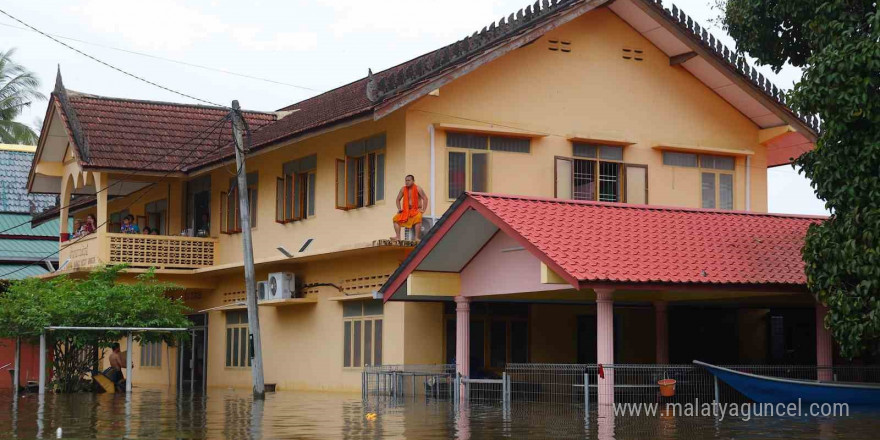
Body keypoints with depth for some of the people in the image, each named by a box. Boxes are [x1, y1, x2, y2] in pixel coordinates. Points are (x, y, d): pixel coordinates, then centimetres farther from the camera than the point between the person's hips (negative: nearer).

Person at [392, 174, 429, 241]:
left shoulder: (417, 189, -6)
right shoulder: (403, 189, 5)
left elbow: (425, 199, -9)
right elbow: (398, 199, 17)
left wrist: (423, 210, -16)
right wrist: (399, 208, 3)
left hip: (417, 210, -5)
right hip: (406, 210, 5)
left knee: (418, 218, -38)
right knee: (396, 218, -15)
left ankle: (417, 238, -37)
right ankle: (398, 236, -19)